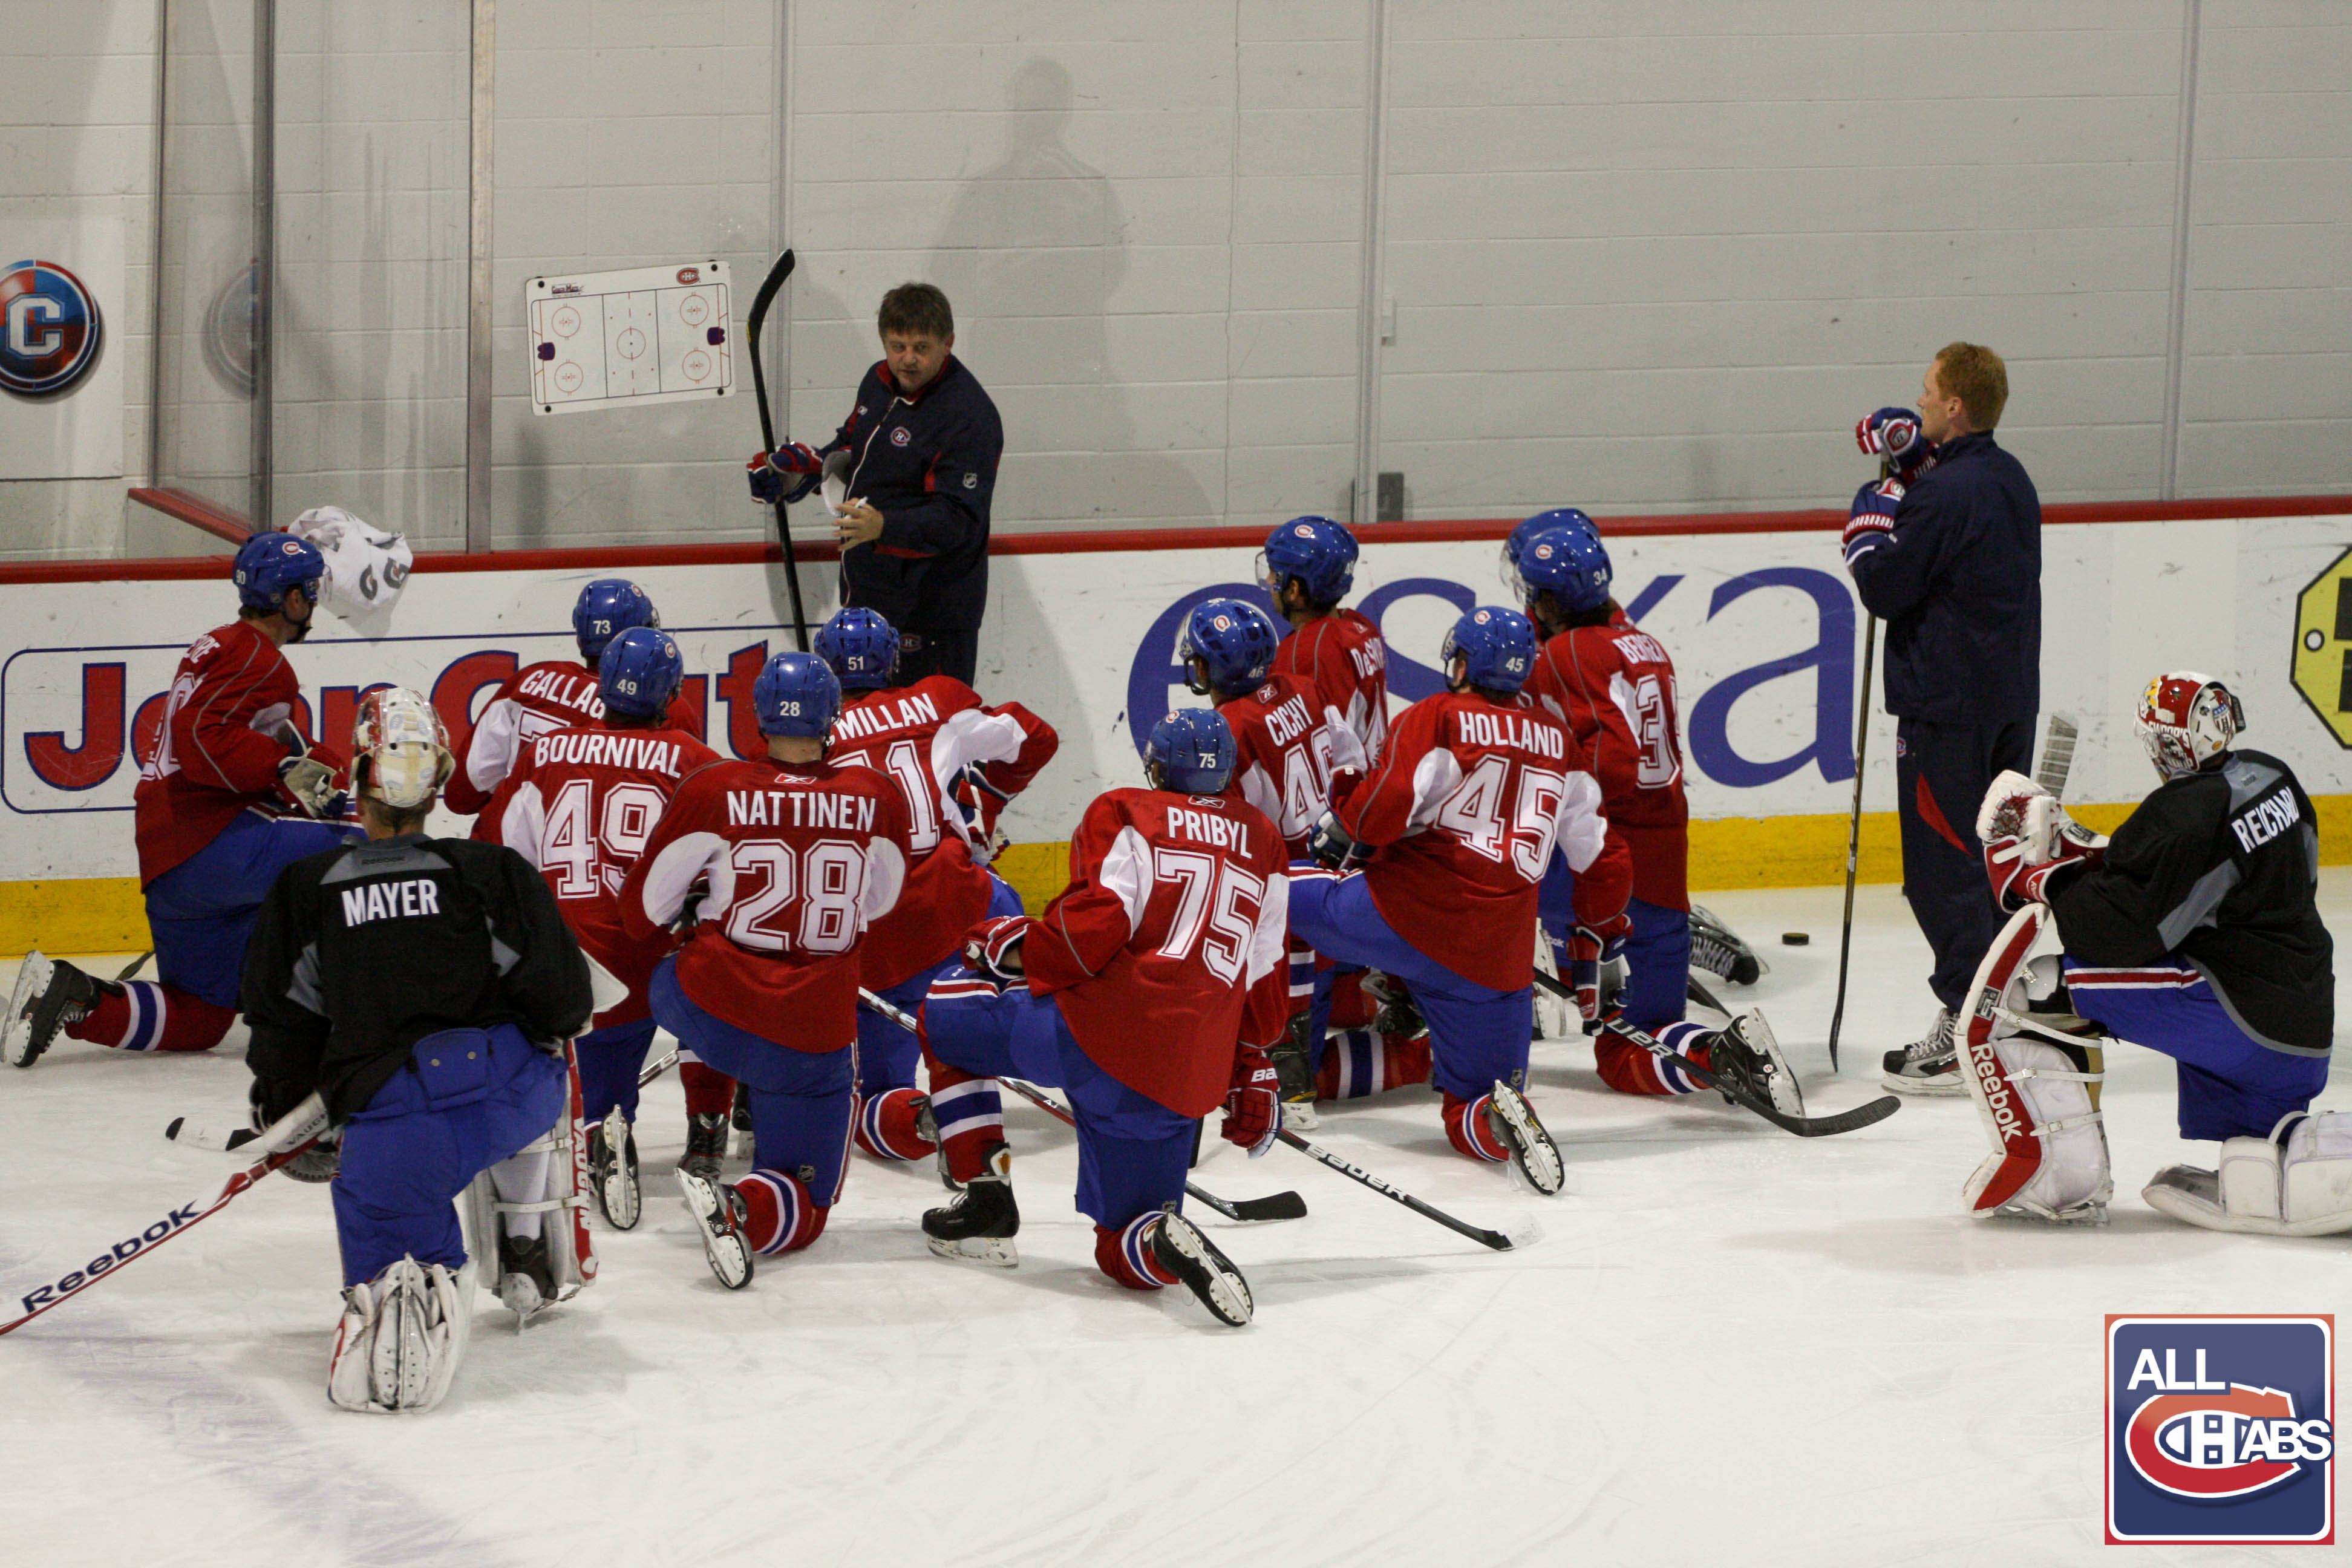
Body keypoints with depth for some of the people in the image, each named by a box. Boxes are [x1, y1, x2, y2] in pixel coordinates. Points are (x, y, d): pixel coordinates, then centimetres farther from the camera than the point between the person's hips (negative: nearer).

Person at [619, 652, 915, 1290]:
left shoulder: (711, 791, -8)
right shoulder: (876, 798, -4)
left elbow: (643, 912, 1)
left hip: (709, 1006, 1)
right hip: (816, 1037, -1)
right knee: (802, 1212, 7)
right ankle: (740, 1208, -24)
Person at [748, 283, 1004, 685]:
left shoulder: (969, 417, -21)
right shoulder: (879, 381, 6)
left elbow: (958, 519, -28)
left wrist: (885, 527, -41)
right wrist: (804, 467, 12)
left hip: (930, 605, -9)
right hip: (868, 591, 9)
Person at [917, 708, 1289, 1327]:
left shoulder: (1124, 813, 5)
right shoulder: (1262, 841, 21)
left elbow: (1094, 926, -10)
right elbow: (1265, 975, 22)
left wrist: (1015, 950, 6)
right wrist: (1252, 1070, 32)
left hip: (1101, 1032, -5)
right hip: (1187, 1082, 5)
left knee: (944, 1016, 23)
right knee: (1124, 1252, 14)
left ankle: (986, 1198, 15)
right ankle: (1167, 1243, -24)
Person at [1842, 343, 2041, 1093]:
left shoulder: (1947, 494, -19)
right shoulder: (2009, 481, 9)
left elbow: (1885, 588, -16)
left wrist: (1869, 517, 0)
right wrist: (1914, 469, 9)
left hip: (1948, 705, -9)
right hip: (2010, 700, 9)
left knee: (1943, 868, -4)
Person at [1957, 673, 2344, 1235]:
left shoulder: (2184, 817, -18)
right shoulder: (2271, 778, 9)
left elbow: (2118, 931, -19)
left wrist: (2045, 877, -5)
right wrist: (2090, 853, 13)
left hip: (2236, 1014, -9)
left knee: (2030, 993, -8)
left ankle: (2058, 1172, -8)